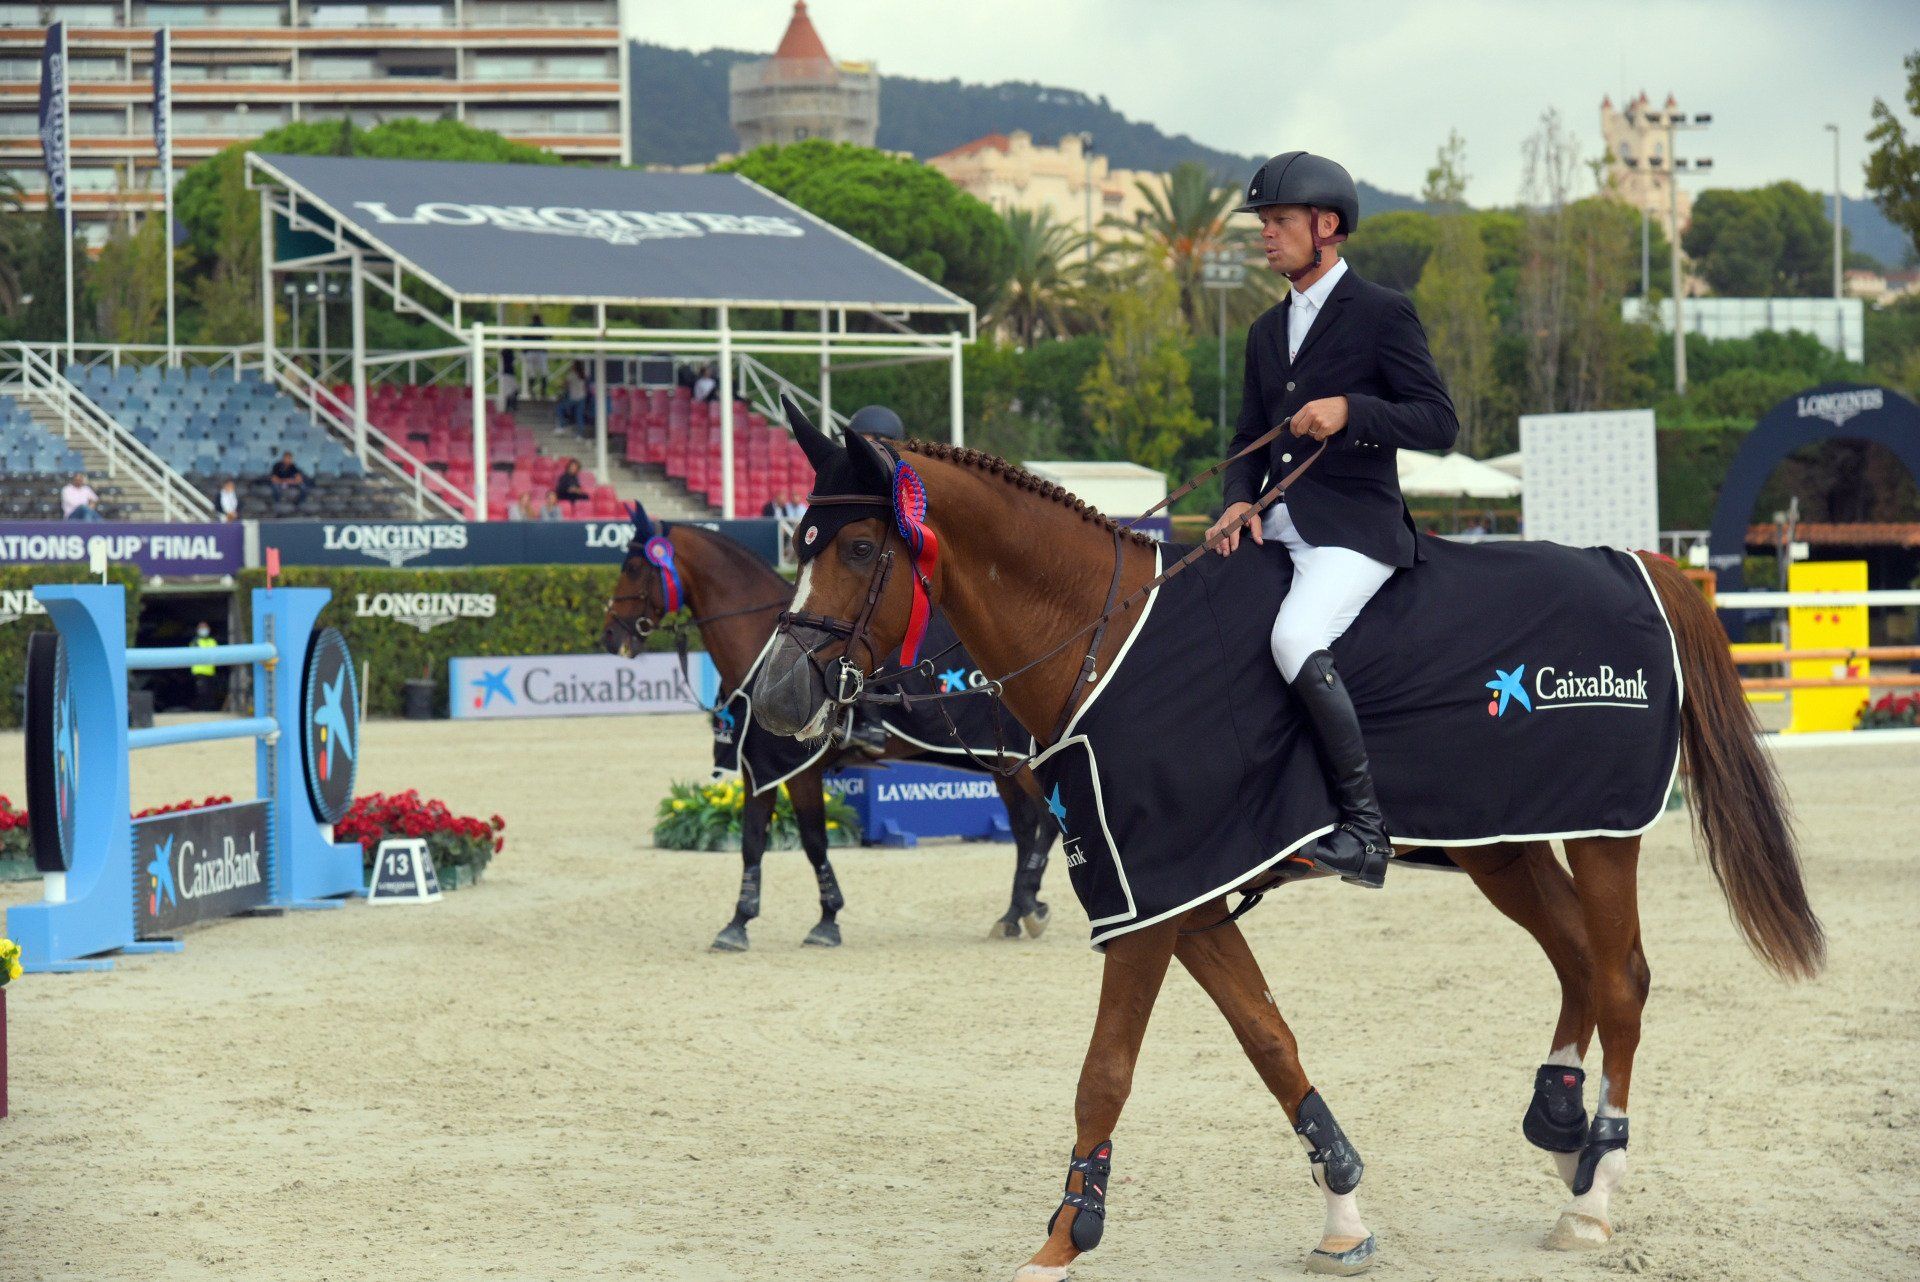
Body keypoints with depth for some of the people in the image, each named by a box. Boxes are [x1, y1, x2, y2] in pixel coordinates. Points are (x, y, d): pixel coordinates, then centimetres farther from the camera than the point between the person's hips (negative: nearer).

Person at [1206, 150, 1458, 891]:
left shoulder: (1382, 315, -3)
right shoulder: (1268, 331, 19)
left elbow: (1439, 425, -8)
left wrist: (1350, 411, -21)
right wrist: (1239, 500, 1)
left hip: (1356, 528, -8)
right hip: (1278, 526, 8)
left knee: (1295, 639, -32)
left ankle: (1365, 828, -25)